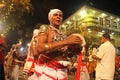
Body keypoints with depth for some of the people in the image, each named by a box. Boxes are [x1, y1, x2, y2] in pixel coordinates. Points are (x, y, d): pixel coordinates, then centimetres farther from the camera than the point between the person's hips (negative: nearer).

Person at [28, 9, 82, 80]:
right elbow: (40, 48, -20)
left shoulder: (62, 34, 14)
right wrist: (66, 42, -23)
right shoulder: (45, 28, -3)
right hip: (46, 69, -6)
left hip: (62, 70, 6)